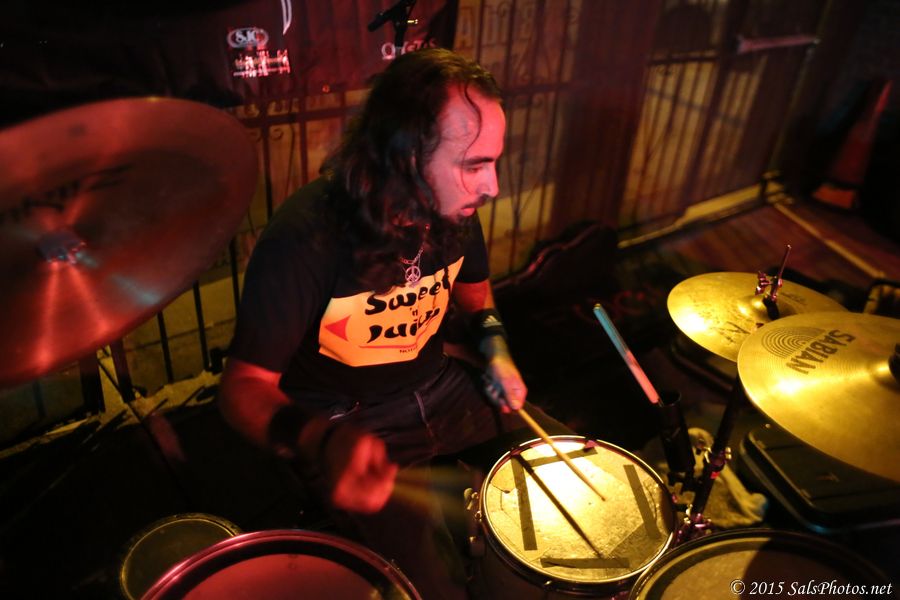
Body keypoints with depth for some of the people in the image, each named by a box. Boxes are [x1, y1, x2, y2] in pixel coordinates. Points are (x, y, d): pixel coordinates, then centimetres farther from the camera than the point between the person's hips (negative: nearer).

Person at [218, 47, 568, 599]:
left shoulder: (456, 208, -9)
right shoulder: (306, 239, -29)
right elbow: (245, 386, -22)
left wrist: (494, 343, -6)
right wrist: (322, 440, -42)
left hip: (441, 389, 6)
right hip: (351, 426, -5)